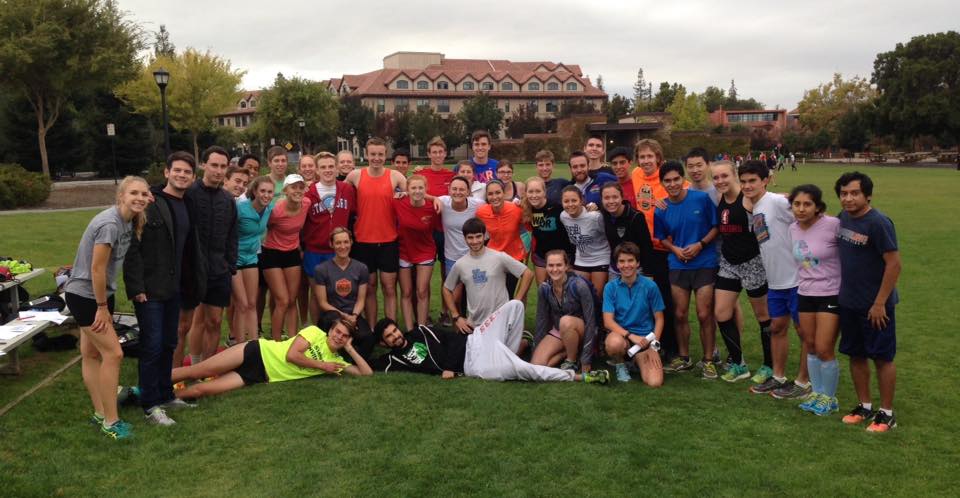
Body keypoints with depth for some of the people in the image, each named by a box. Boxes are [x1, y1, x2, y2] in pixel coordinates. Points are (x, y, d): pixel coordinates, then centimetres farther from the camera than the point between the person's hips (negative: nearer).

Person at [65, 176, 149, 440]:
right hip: (84, 295, -9)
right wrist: (102, 307, -15)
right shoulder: (109, 224, -24)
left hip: (99, 294, 9)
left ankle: (100, 414, 23)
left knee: (92, 355, 15)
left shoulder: (130, 221, 1)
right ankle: (110, 422, 0)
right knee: (113, 353, -8)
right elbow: (97, 269, -21)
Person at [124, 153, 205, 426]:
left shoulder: (186, 208, 12)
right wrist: (135, 286, -20)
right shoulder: (149, 204, -12)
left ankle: (165, 395, 28)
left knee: (169, 344, 15)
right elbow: (132, 247, -16)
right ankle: (150, 405, 7)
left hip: (173, 288, 7)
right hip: (149, 290, -7)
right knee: (152, 346, -3)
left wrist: (193, 281, 12)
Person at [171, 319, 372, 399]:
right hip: (258, 352, -2)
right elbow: (291, 354, -13)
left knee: (202, 389, -15)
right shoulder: (315, 332, -2)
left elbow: (366, 372, 3)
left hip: (260, 377, 2)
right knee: (198, 372, -12)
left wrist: (350, 349, -1)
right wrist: (321, 365, -9)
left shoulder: (336, 361, 9)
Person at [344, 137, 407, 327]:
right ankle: (371, 330, 18)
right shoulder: (356, 175, 0)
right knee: (369, 287, 10)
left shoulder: (395, 176, -2)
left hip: (389, 240, -1)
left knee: (389, 287, 4)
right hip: (363, 240, 1)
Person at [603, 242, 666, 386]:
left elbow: (659, 319, 2)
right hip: (620, 334, -1)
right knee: (615, 343, -39)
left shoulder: (650, 286, -5)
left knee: (655, 382, -20)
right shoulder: (611, 287, -5)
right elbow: (608, 321, -10)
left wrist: (653, 346, -8)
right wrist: (631, 336, -24)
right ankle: (619, 364, -1)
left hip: (645, 338, 1)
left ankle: (638, 359, 16)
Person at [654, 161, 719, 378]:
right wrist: (675, 249, -7)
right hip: (678, 266, 3)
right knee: (680, 314, 8)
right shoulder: (661, 210, 0)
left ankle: (708, 360, 14)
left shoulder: (702, 199, -9)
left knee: (704, 315, -2)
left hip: (705, 264, -3)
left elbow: (716, 226, -2)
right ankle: (683, 358, 25)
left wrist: (700, 244, -14)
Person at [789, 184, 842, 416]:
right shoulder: (793, 229, 1)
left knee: (824, 350, -3)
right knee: (811, 347, 12)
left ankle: (829, 398, 17)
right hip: (805, 294, 6)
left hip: (831, 295, -5)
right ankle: (816, 393, 29)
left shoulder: (833, 225, -18)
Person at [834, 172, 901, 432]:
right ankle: (864, 406, 28)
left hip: (874, 305, -7)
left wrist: (880, 303, -19)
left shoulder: (878, 223, -18)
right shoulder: (843, 218, 3)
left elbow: (894, 264, -19)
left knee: (882, 357, 5)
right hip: (848, 303, 7)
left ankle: (886, 413, 18)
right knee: (856, 355, 14)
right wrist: (844, 290, 12)